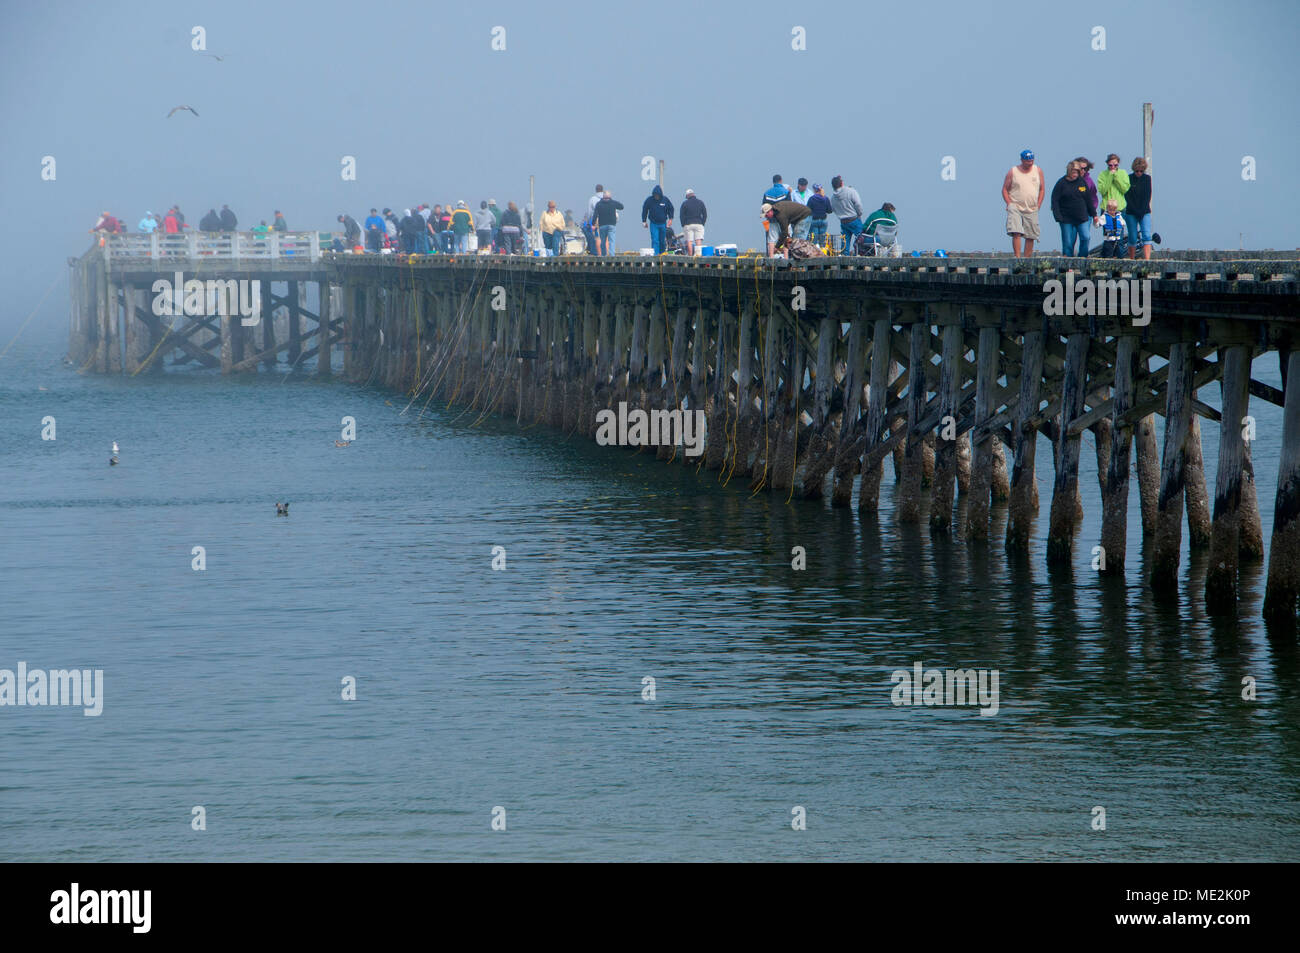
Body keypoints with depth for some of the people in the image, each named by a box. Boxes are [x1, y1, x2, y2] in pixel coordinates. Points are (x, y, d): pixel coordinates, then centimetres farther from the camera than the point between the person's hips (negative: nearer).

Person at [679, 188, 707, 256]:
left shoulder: (685, 203, 1)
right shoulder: (700, 203, 8)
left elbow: (682, 216, 0)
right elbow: (705, 215, 7)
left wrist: (683, 225, 7)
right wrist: (702, 224, 11)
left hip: (688, 225, -2)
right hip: (698, 224, 2)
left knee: (689, 242, -1)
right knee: (698, 240, -2)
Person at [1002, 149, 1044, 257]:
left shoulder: (1038, 171, 10)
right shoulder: (1012, 172, 3)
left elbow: (1042, 189, 15)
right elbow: (1005, 189, 6)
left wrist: (1038, 205, 6)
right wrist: (1009, 204, -6)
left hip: (1032, 210, 3)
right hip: (1015, 208, -3)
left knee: (1031, 236, 1)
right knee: (1016, 233, -18)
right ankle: (1017, 257, -19)